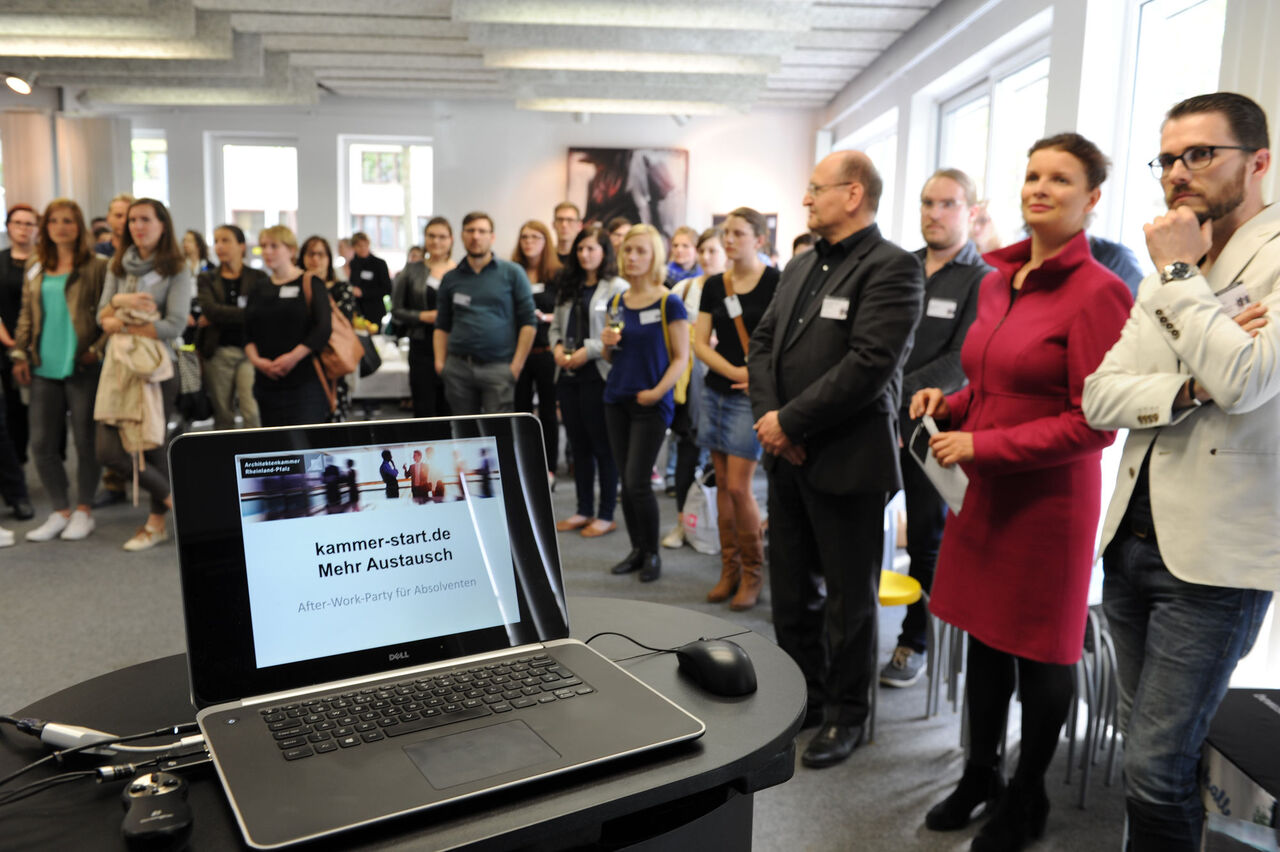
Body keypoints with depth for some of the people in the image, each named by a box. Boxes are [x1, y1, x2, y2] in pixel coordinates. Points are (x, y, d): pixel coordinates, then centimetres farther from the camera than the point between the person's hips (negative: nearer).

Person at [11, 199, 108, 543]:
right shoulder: (35, 267, 13)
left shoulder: (96, 267, -2)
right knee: (42, 444, 5)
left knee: (86, 441, 3)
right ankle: (60, 511, 18)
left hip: (83, 368, -5)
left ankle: (84, 510, 17)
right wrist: (20, 353, 8)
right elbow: (26, 315, 16)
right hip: (44, 367, 5)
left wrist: (98, 349, -14)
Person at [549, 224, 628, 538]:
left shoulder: (618, 288, -8)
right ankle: (584, 511, 23)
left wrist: (588, 350, -18)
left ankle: (606, 515, 11)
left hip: (598, 374, -7)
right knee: (579, 445, 13)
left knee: (603, 446, 0)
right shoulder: (569, 287, 17)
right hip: (568, 374, 7)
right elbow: (555, 325, 20)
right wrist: (557, 347, 1)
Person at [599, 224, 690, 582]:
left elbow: (681, 357, -7)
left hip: (651, 404, -5)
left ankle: (653, 553, 12)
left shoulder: (669, 303, -8)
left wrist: (657, 392, -19)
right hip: (616, 400, 6)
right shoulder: (616, 303, 9)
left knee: (637, 482, -7)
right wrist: (608, 344, -5)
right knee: (625, 481, 9)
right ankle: (637, 549, 23)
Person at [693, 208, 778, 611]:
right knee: (723, 483, 8)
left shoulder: (776, 283, -6)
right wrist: (734, 370, -10)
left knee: (738, 486, -7)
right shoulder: (714, 286, 9)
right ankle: (729, 569, 19)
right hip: (716, 391, 5)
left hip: (751, 396, -5)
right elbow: (699, 343, 4)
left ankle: (752, 571, 11)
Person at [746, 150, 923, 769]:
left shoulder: (892, 268, -11)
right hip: (789, 458, 8)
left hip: (847, 462, -7)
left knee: (849, 599, 8)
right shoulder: (801, 266, 14)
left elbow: (869, 364, -22)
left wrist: (791, 421, -18)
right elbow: (763, 342, 12)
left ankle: (845, 715, 26)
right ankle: (805, 697, 35)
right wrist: (768, 416, -4)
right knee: (791, 593, 17)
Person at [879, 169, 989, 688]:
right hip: (875, 423, 4)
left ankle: (914, 643, 24)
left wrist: (897, 396, -20)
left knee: (927, 542, 8)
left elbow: (962, 362, -13)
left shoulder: (983, 280, -4)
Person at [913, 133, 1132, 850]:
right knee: (984, 635, 17)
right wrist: (950, 404, 0)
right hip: (986, 491, 7)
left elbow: (1095, 422, -18)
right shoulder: (997, 281, 8)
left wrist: (982, 445, -20)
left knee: (1041, 651, 11)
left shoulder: (1098, 292, -15)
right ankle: (981, 772, 38)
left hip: (1050, 497, -6)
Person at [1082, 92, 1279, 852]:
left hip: (1214, 560, -7)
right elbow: (1100, 398, 3)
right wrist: (1187, 389, -15)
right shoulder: (1167, 276, 12)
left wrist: (1181, 273, -14)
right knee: (1150, 747, 19)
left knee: (1157, 768, -2)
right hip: (1133, 537, 7)